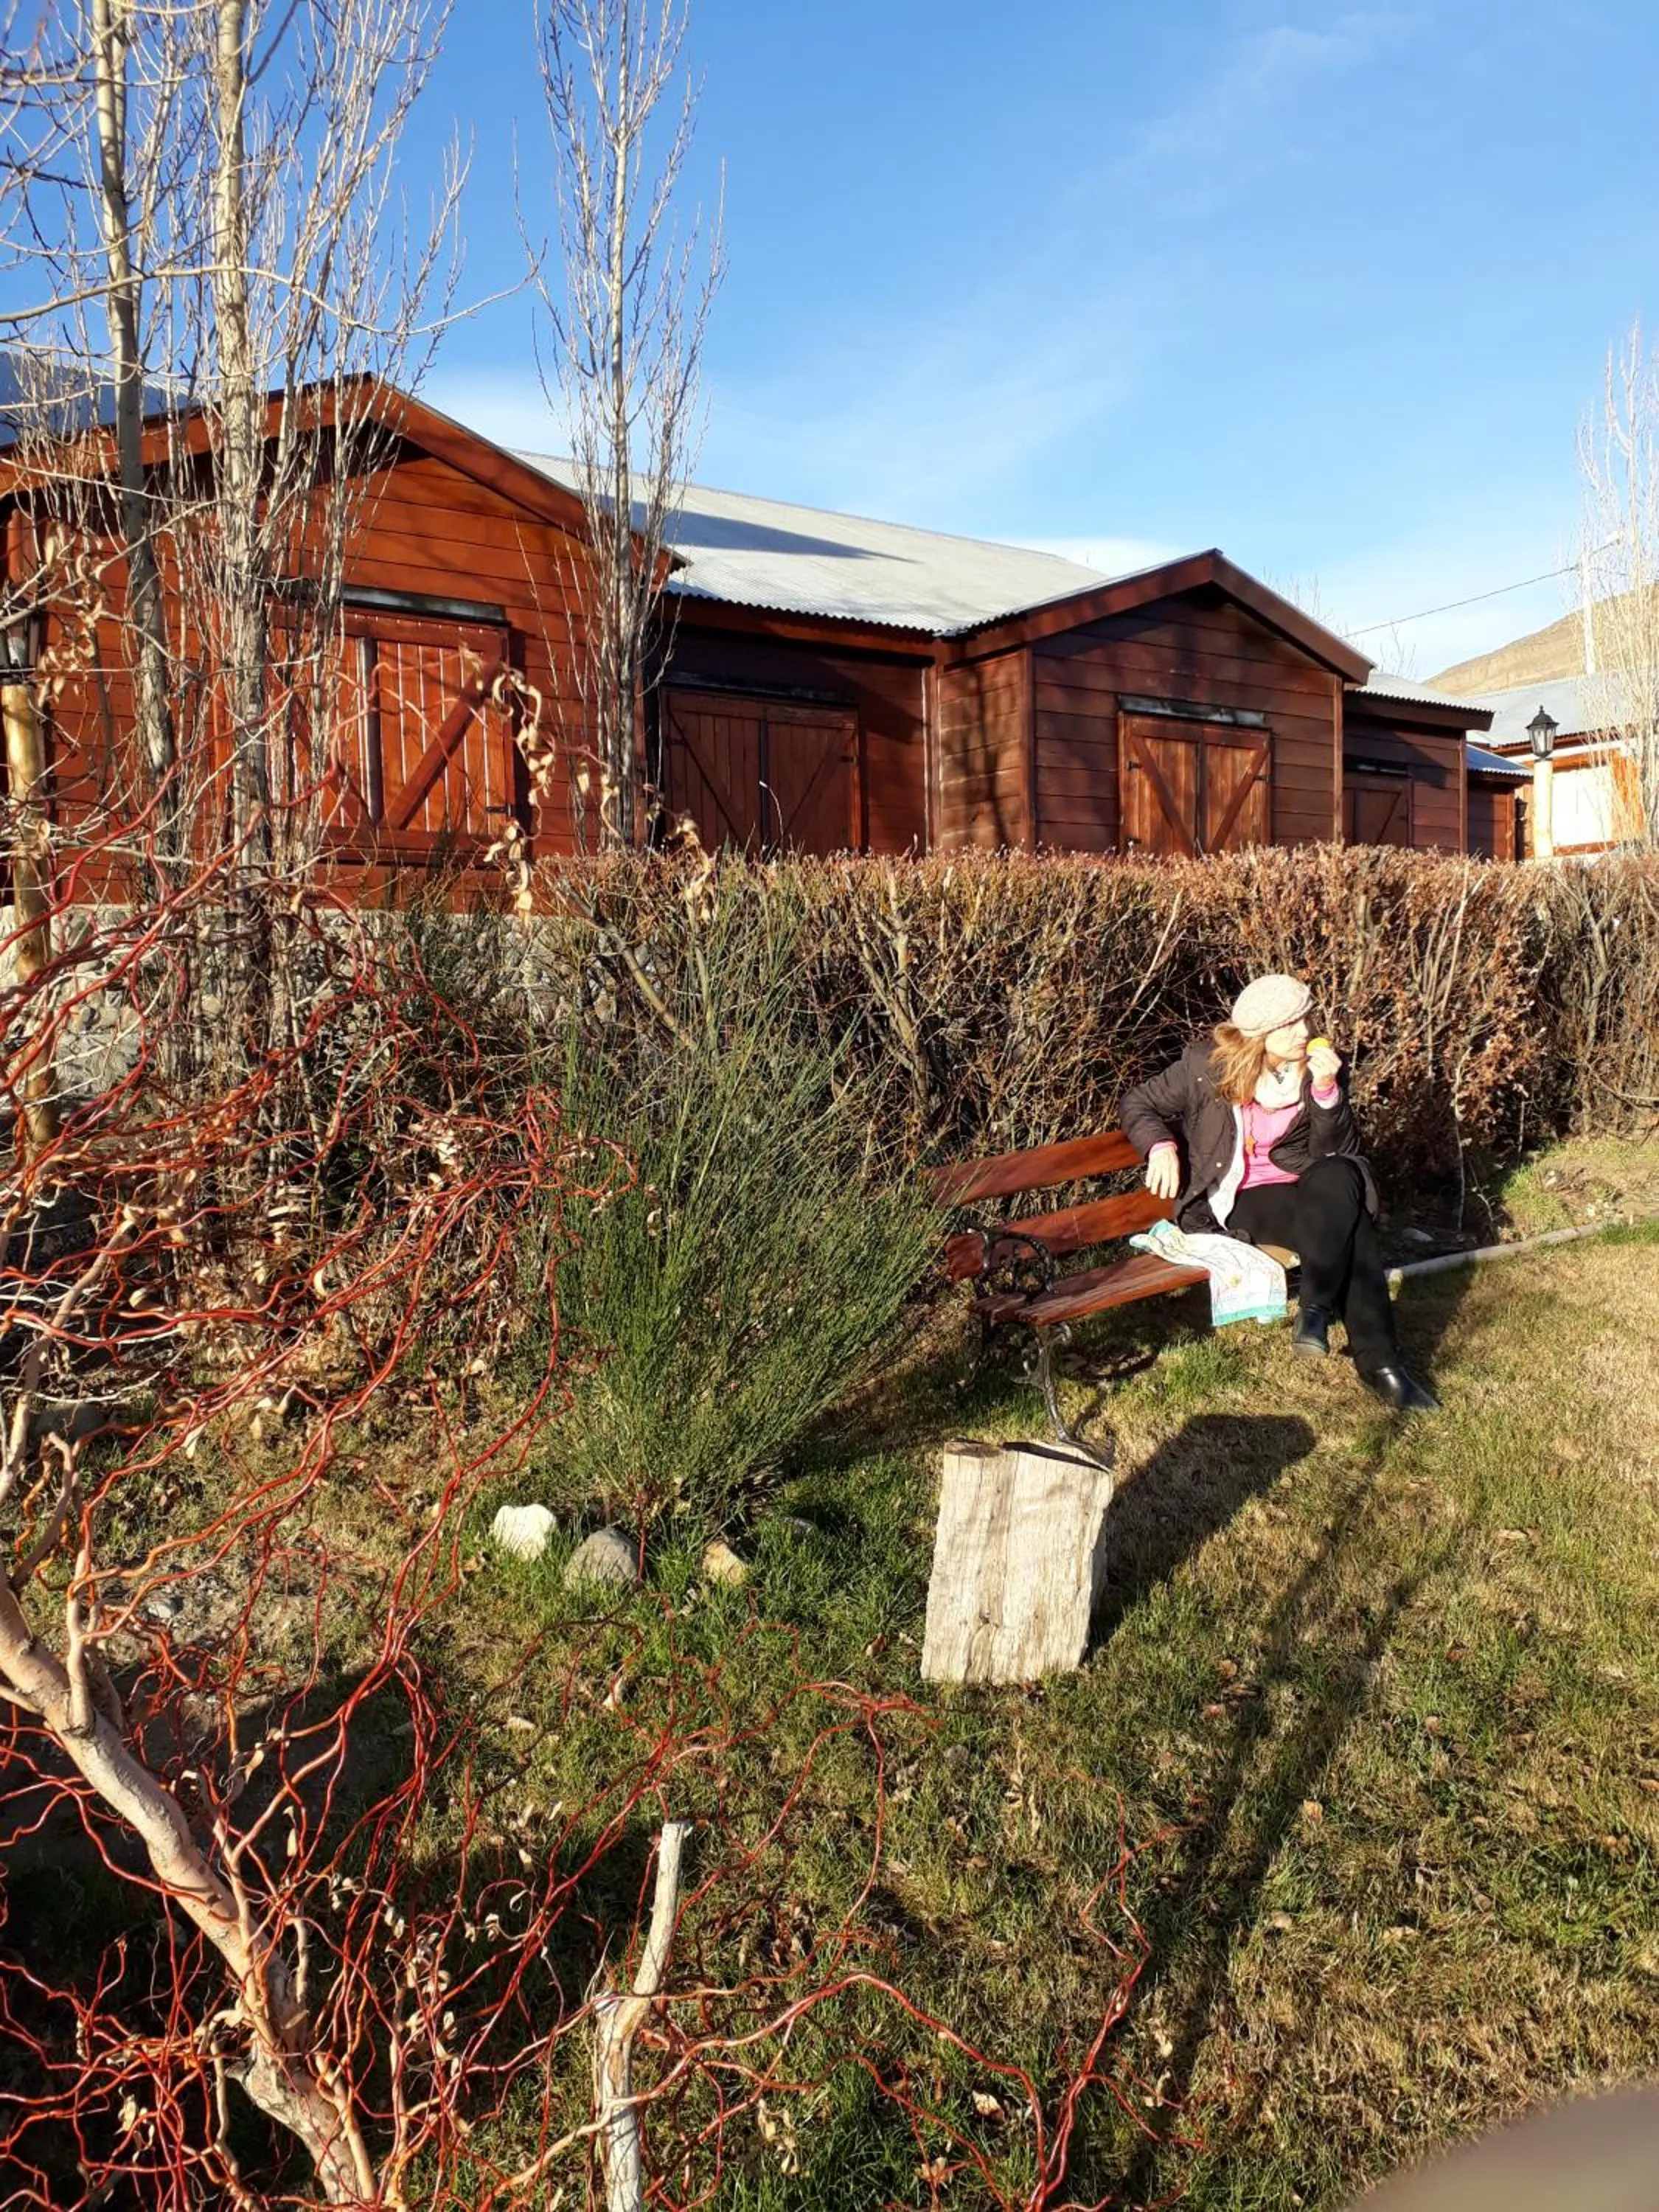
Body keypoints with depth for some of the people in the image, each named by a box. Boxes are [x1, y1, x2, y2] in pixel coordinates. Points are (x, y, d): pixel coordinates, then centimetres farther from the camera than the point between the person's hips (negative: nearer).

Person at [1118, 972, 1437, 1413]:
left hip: (1303, 1189, 3)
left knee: (1338, 1177, -35)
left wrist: (1326, 1090, -20)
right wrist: (1161, 1145, -16)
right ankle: (1378, 1360, -27)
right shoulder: (1207, 1064, -5)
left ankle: (1316, 1310, -30)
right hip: (1238, 1201, -3)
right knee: (1349, 1227, -30)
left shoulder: (1320, 1066, 1)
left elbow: (1338, 1153, -4)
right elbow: (1139, 1104, 5)